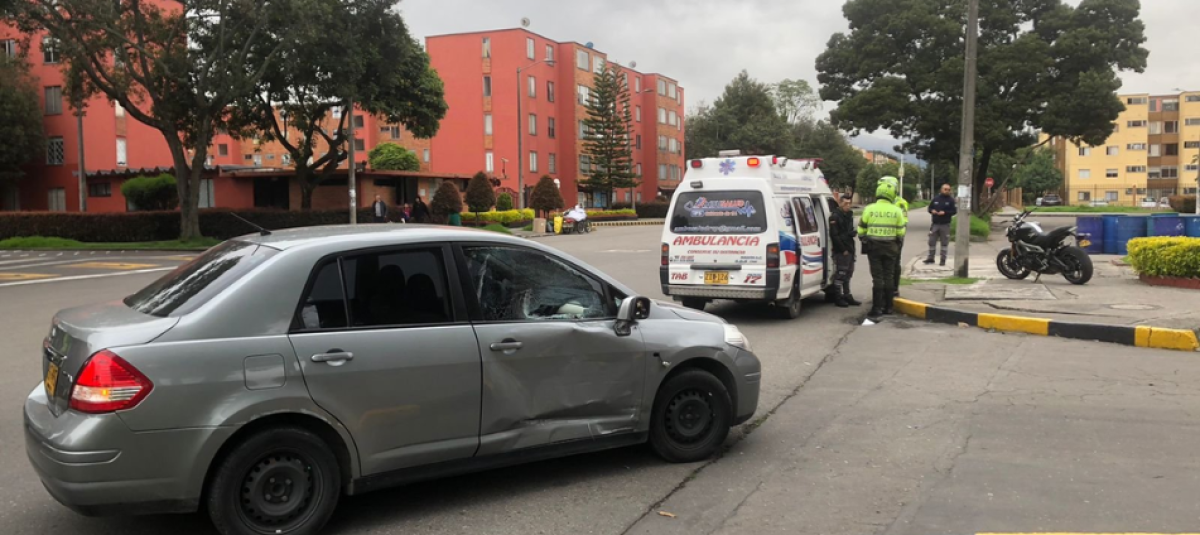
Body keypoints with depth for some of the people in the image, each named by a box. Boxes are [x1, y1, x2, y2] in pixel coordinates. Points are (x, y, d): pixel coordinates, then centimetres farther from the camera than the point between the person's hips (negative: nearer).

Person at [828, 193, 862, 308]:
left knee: (848, 273, 14)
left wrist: (853, 233, 0)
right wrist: (843, 249, -16)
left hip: (849, 249, 9)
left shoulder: (849, 215, 17)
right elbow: (834, 235, -16)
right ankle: (838, 298, -1)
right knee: (840, 274, -7)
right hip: (840, 251, -9)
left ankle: (846, 296, 23)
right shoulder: (835, 217, -12)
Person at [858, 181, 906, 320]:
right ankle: (888, 307, 16)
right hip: (890, 247, 2)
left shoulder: (869, 209, -7)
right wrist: (898, 242, 21)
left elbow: (861, 229, 0)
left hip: (873, 246, -1)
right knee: (889, 276, 11)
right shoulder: (897, 211, -2)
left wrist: (863, 240, 18)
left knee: (877, 277, -1)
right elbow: (901, 232, 3)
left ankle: (877, 308, -4)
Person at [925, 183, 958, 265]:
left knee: (944, 243, 1)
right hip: (935, 224, 3)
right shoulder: (936, 199, 8)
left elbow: (954, 211, -5)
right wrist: (932, 211, -8)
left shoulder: (951, 200, 0)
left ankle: (943, 260, 7)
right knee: (932, 241, 5)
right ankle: (930, 258, 15)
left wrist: (945, 212, -19)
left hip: (945, 225, -3)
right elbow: (930, 208, 15)